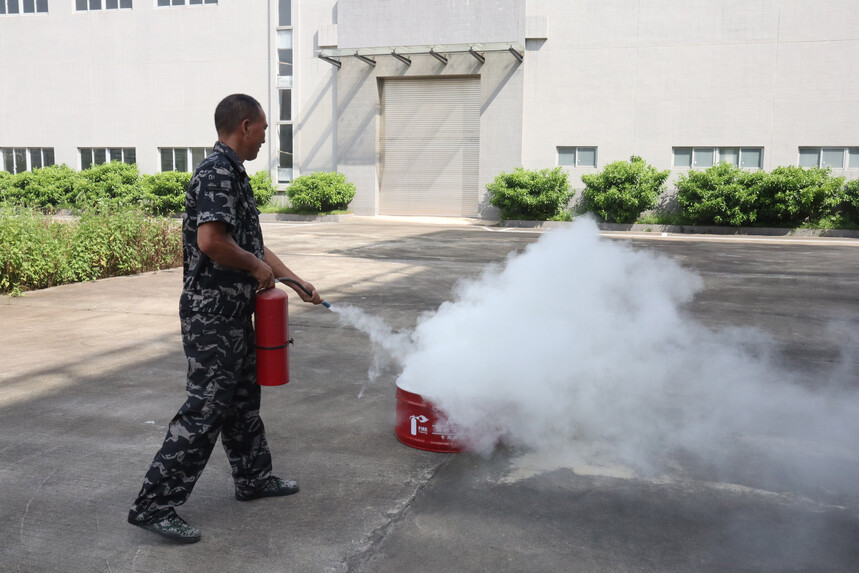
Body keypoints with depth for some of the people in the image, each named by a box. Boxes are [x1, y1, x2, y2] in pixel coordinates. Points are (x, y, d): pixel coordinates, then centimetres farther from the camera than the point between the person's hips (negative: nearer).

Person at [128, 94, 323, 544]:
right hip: (212, 315, -10)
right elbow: (211, 241, -30)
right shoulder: (217, 172, -17)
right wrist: (258, 268, -14)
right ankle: (155, 505, 3)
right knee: (205, 409, -6)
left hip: (234, 312, 10)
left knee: (242, 398, 19)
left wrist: (296, 282, 23)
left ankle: (254, 478, 34)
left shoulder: (234, 173, 16)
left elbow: (251, 243, 22)